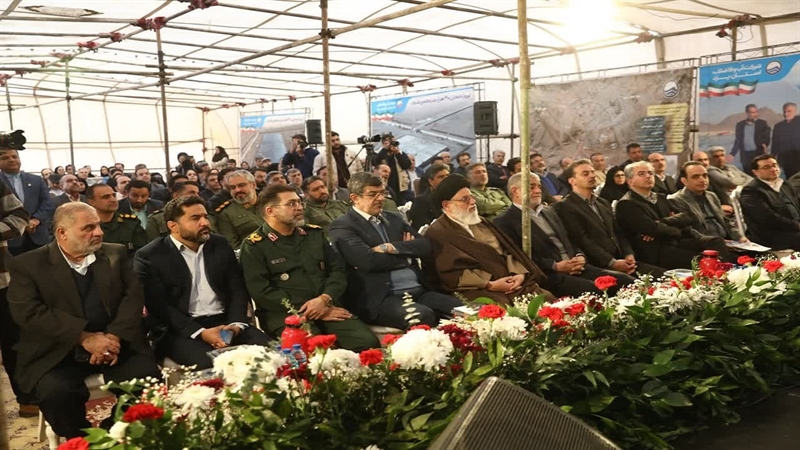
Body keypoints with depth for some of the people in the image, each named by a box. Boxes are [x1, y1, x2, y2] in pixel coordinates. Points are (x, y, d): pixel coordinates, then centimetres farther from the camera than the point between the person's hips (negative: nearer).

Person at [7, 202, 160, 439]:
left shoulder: (116, 254, 12)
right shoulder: (27, 265, 2)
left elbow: (133, 295, 2)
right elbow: (29, 312, -10)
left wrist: (114, 336, -16)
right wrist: (85, 338, -20)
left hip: (116, 343, 2)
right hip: (57, 352, -2)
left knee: (149, 379, -23)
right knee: (56, 393, -30)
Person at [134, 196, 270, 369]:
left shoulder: (220, 245, 11)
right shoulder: (149, 257, -2)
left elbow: (238, 289, 10)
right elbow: (158, 306, -8)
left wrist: (236, 323, -9)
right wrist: (201, 333, -18)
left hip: (225, 322, 4)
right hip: (181, 331, -4)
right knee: (210, 364, -34)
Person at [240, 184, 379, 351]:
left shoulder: (314, 234, 17)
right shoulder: (254, 246, 1)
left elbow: (338, 270, 12)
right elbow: (262, 292, -8)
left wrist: (324, 299, -10)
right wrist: (308, 312, -12)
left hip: (328, 307, 5)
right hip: (285, 314, -4)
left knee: (368, 342, -21)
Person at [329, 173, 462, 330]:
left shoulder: (394, 219, 20)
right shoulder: (342, 226, -1)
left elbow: (426, 246, 9)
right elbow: (369, 261, -16)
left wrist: (392, 247, -8)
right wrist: (407, 254, 0)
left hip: (419, 291, 7)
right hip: (380, 298, -6)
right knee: (422, 316, -34)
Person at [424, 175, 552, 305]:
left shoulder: (480, 222, 21)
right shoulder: (438, 233, -2)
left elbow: (507, 249, 16)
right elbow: (451, 273, -12)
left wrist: (519, 273, -4)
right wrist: (490, 285, -17)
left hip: (510, 283, 7)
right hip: (479, 291, -7)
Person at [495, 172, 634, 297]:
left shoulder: (549, 211, 23)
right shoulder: (505, 222, -2)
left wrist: (580, 257, 0)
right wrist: (555, 266, -17)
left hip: (575, 267, 7)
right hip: (547, 276, -7)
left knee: (624, 281, -11)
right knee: (597, 291, -29)